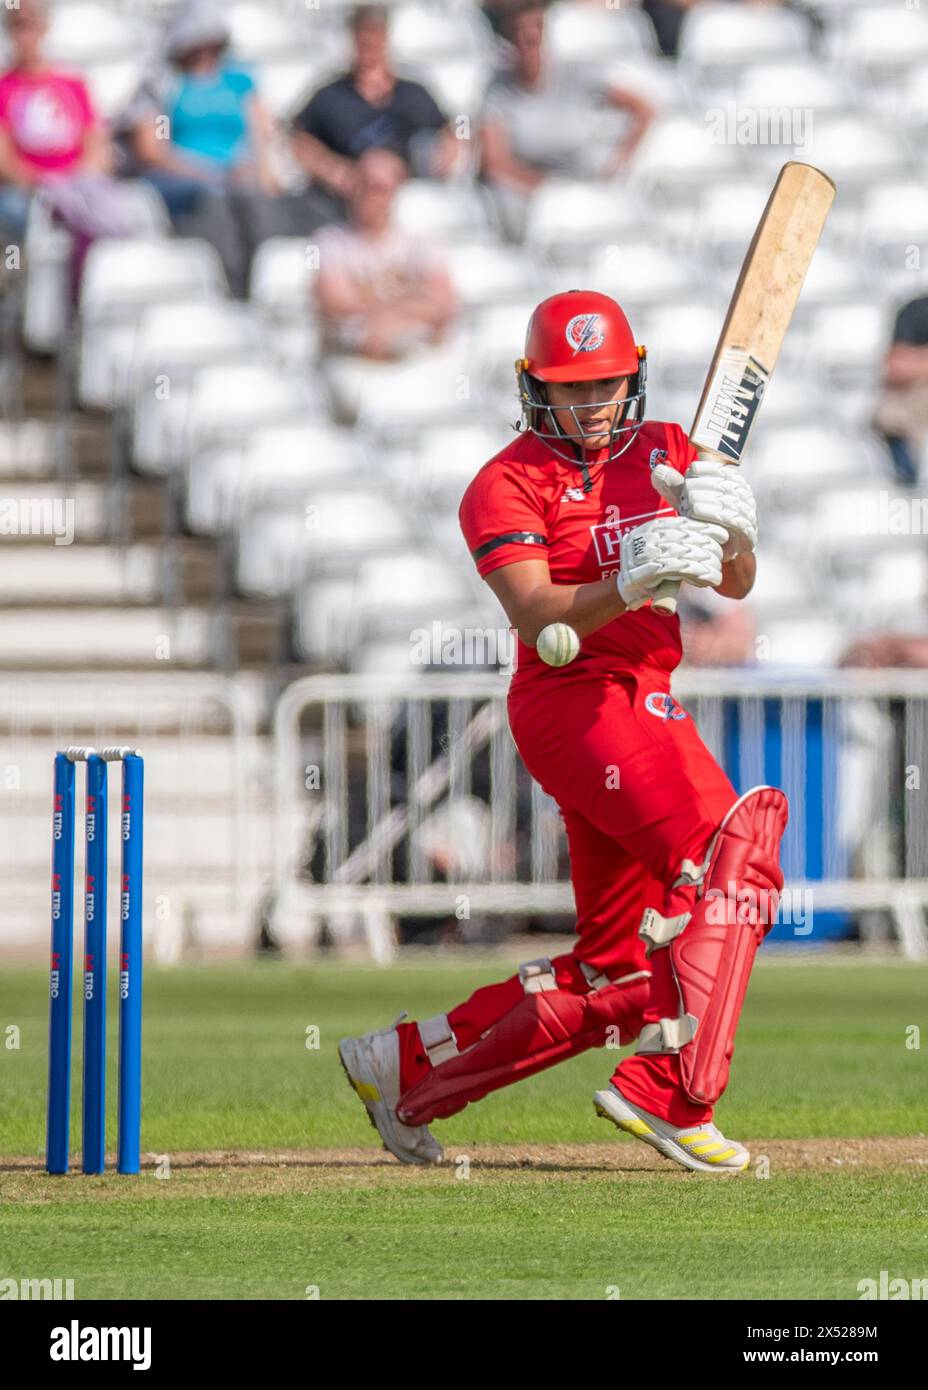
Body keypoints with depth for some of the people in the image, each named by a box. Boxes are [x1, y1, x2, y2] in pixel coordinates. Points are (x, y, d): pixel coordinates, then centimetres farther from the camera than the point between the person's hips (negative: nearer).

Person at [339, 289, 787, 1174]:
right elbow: (537, 616, -18)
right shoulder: (509, 483, -3)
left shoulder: (665, 454, 14)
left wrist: (731, 531, -15)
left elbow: (736, 586, 8)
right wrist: (629, 584, -35)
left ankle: (407, 1067, 19)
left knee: (616, 975, 8)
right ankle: (672, 1092, -30)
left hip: (644, 708, 7)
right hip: (574, 702, -7)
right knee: (730, 846, -27)